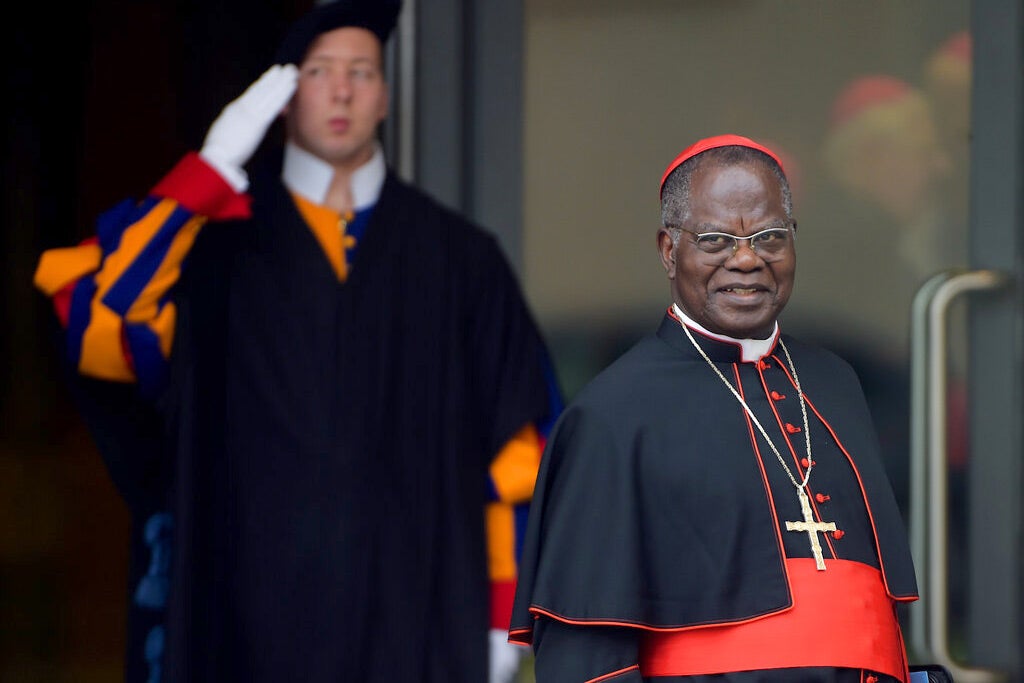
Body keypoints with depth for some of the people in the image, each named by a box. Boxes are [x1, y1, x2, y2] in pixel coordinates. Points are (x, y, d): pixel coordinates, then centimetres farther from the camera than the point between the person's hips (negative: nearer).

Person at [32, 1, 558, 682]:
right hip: (253, 621, -1)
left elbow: (514, 447, 10)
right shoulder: (209, 240, 7)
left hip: (414, 628, 1)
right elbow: (94, 319, -13)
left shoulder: (458, 258, 10)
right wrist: (210, 171, -14)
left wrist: (502, 617, 4)